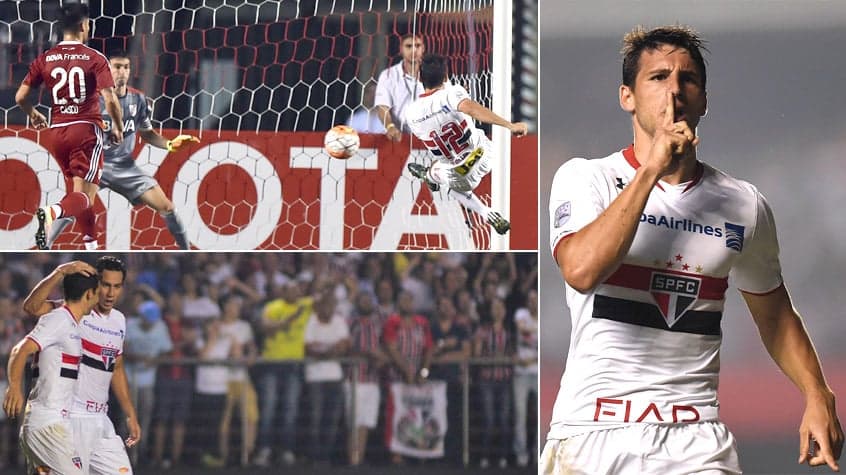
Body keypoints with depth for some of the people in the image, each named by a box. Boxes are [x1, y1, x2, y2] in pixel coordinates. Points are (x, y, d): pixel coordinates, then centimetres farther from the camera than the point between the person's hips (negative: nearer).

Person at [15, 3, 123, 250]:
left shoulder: (45, 59, 5)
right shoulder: (95, 59, -6)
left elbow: (20, 97, 5)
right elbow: (110, 100, -14)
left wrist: (33, 115, 26)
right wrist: (118, 128, 4)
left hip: (57, 131, 5)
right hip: (87, 129, -5)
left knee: (79, 190, 21)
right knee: (84, 196, -7)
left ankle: (92, 247, 26)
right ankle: (52, 211, -39)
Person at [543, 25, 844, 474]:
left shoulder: (744, 205, 9)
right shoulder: (583, 179, -1)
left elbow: (774, 314, 21)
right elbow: (581, 270, -21)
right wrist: (651, 169, -17)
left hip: (696, 438, 2)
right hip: (592, 432, -2)